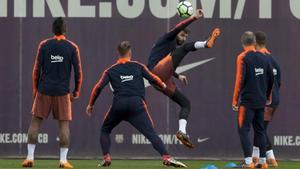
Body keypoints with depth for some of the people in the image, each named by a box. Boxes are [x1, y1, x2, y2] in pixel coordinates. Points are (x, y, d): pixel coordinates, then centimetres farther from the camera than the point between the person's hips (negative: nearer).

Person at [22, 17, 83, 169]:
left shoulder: (44, 45, 1)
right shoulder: (72, 47, 0)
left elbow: (37, 69, 1)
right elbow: (78, 71, -1)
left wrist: (35, 89, 11)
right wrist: (76, 92, 9)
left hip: (44, 90, 1)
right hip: (62, 92, -1)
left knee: (35, 122, 8)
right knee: (64, 124, 4)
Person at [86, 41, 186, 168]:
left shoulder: (111, 71, 16)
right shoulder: (138, 66, 16)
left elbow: (98, 88, 7)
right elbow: (153, 79, 14)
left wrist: (91, 105, 17)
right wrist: (163, 85, 34)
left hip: (118, 105, 1)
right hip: (137, 104, -1)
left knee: (105, 130, 23)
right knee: (151, 133, -7)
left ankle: (106, 157, 7)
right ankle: (166, 157, -24)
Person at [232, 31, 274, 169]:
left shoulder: (243, 57, -9)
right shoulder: (264, 58, 8)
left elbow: (240, 80, -14)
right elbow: (271, 79, 13)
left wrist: (235, 100, -9)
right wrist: (267, 96, 25)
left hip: (247, 101, -6)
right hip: (261, 101, 6)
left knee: (243, 130, -3)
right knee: (260, 130, 13)